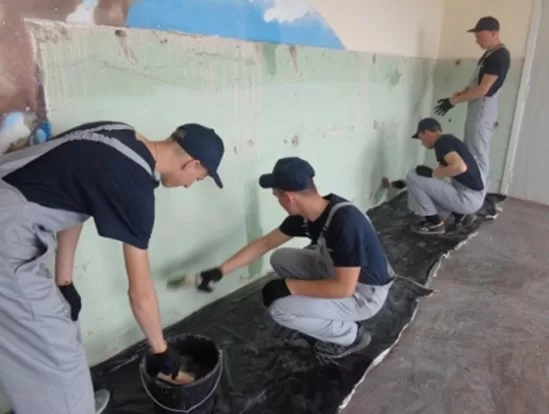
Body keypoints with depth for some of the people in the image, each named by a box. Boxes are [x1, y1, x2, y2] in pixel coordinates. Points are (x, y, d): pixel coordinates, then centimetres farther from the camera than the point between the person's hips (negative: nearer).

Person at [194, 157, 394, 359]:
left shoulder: (345, 221, -34)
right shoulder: (305, 213, -8)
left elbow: (343, 288, -32)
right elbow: (264, 243, 1)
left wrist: (288, 286, -25)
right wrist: (220, 271, 2)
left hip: (365, 293, -8)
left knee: (282, 310, -18)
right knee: (280, 258, 7)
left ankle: (350, 336, 5)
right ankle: (333, 316, 13)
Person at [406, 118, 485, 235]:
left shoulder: (441, 142, -13)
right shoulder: (449, 140, 16)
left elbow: (460, 167, -30)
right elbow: (442, 170, 26)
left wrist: (432, 173, -16)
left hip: (467, 198, -10)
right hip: (473, 197, 10)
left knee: (413, 177, -9)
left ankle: (435, 223, 2)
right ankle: (461, 215, 15)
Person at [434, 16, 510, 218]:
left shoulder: (500, 56, -16)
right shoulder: (490, 54, 15)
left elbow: (483, 89, -21)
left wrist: (453, 101, -18)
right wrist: (461, 93, 5)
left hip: (483, 110, -10)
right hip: (477, 109, 10)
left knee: (478, 156, -8)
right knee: (469, 154, 14)